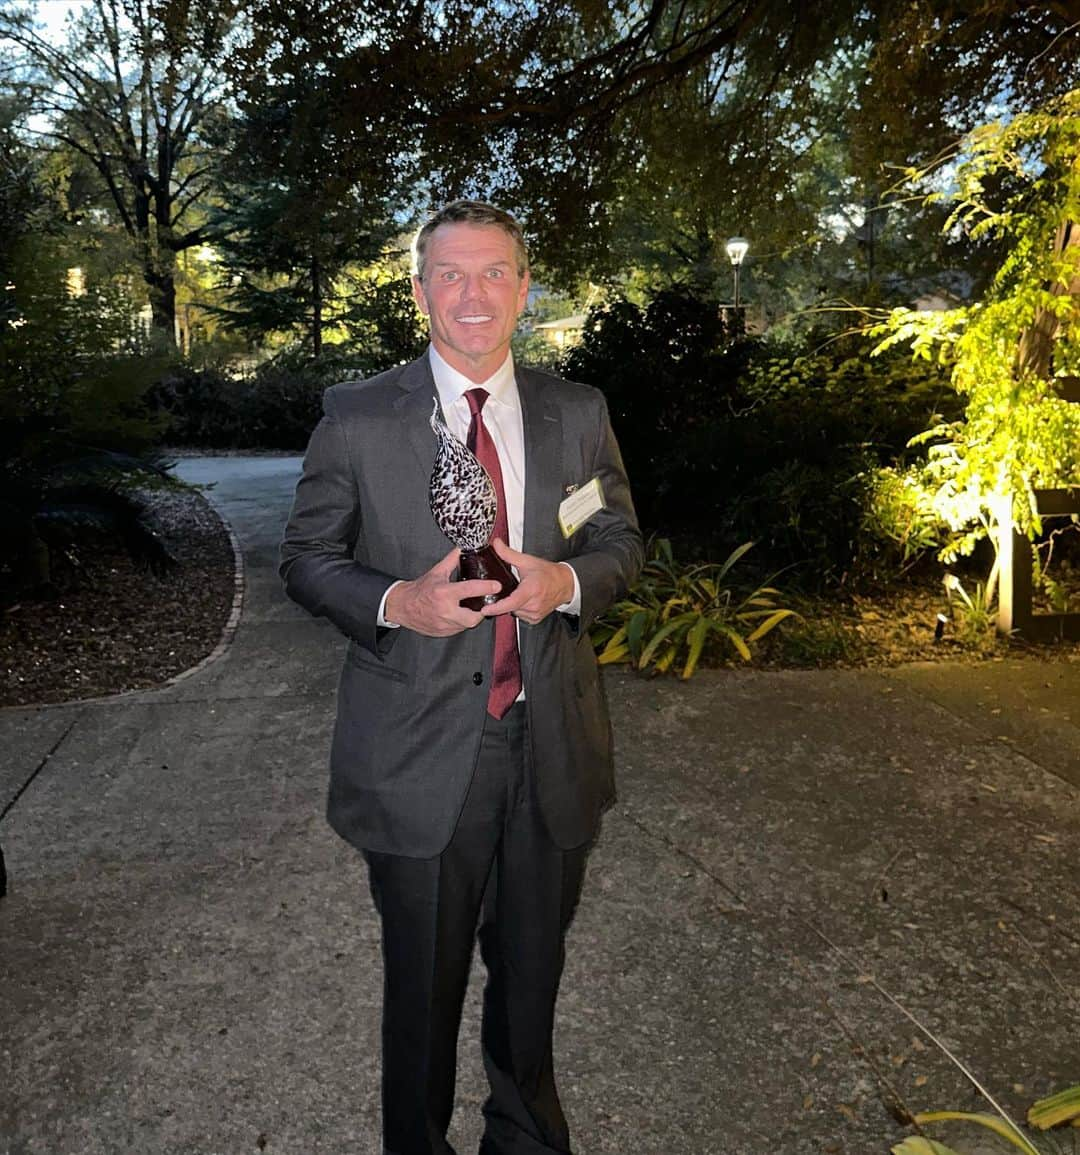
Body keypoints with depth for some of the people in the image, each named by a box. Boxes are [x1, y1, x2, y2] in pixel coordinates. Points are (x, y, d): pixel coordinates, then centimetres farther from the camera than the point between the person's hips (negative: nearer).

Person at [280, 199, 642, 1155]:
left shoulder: (580, 414, 2)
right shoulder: (357, 417, -5)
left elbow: (621, 540, 8)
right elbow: (306, 558, -1)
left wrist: (568, 580, -14)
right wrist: (396, 603, -20)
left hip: (553, 743, 3)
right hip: (420, 750, -2)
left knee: (534, 969, 22)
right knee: (423, 978, 16)